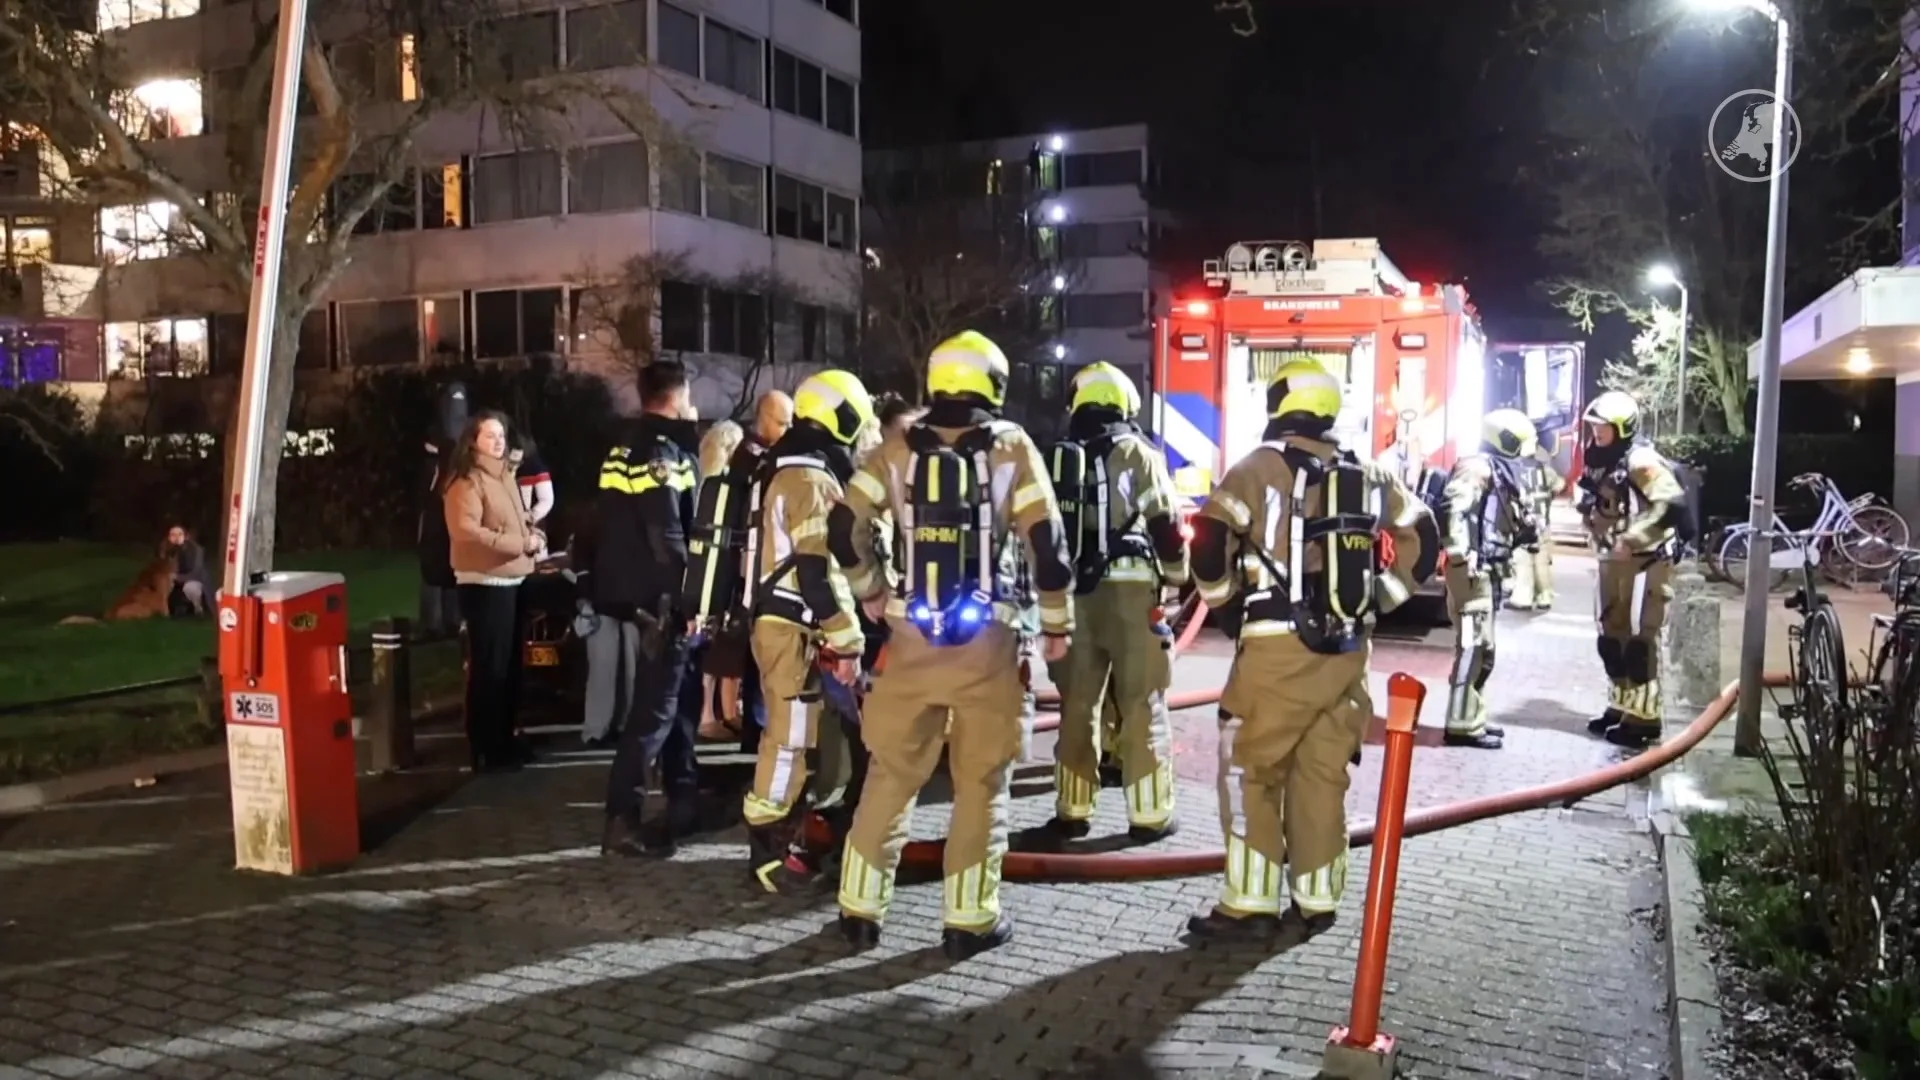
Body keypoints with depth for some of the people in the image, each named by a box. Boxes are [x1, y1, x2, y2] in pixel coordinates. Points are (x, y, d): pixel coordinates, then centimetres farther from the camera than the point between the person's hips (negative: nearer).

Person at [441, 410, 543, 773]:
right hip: (484, 583, -10)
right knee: (488, 667, -4)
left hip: (513, 580, 10)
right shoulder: (466, 481, -13)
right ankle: (485, 751, 3)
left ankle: (503, 741, 28)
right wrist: (520, 543, -20)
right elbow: (466, 531, -24)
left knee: (510, 664, 16)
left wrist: (533, 534, 6)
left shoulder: (504, 476, 16)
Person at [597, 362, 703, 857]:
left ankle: (684, 802, 28)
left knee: (672, 696, 18)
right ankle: (622, 821, -6)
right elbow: (666, 532, -21)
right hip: (658, 594, -10)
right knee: (655, 706, -7)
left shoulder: (630, 443, 14)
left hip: (638, 588, 10)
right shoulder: (659, 449, -15)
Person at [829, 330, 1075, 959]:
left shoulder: (899, 450, 4)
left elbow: (843, 528, 1)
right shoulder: (1012, 448, -3)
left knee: (890, 772, 13)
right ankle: (969, 919, 12)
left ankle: (860, 908, 18)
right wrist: (1057, 622, 4)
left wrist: (871, 593, 15)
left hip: (912, 633, 3)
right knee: (982, 782, 8)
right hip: (987, 637, -2)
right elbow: (1046, 542, -7)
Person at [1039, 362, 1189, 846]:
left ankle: (1072, 811, 15)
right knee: (1143, 707, 3)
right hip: (1130, 591, -4)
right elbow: (1164, 525, -2)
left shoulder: (1058, 458, 13)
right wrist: (1178, 575, 14)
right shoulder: (1138, 454, 1)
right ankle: (1149, 814, 6)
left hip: (1073, 593, 4)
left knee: (1077, 705, 11)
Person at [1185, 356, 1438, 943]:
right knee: (1322, 778, 12)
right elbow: (1421, 542, 16)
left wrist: (1225, 599, 5)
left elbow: (1209, 540, -13)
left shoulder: (1260, 467, -5)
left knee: (1250, 773, 3)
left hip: (1278, 649, -6)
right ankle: (1315, 903, 18)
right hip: (1348, 649, 6)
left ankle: (1251, 905, 3)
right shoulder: (1368, 477, 11)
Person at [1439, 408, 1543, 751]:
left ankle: (1472, 719, 22)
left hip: (1487, 570, 10)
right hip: (1472, 569, -10)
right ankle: (1463, 725, -6)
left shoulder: (1501, 473, 21)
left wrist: (1528, 530, 6)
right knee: (1473, 644, -9)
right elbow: (1453, 507, -25)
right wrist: (1463, 553, -28)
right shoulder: (1478, 467, -10)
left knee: (1483, 646, 14)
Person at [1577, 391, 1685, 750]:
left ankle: (1645, 718, -1)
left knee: (1640, 641, -6)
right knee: (1612, 637, 14)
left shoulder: (1641, 461, -16)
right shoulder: (1599, 461, 12)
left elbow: (1673, 505, -24)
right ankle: (1620, 707, 25)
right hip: (1612, 561, 9)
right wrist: (1600, 539, 10)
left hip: (1643, 562, -9)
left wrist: (1632, 538, -22)